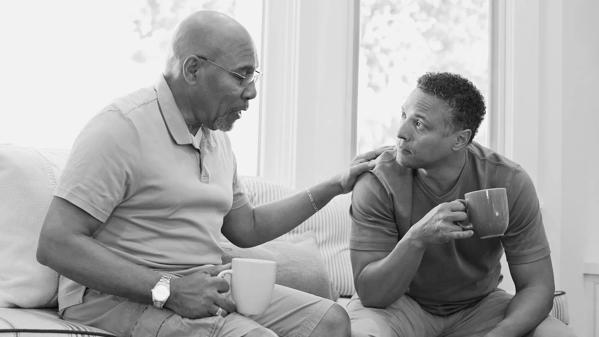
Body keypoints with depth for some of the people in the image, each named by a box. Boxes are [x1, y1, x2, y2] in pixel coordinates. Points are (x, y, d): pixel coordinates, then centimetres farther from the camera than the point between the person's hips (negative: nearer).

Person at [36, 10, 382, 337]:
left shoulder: (216, 137, 15)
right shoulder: (121, 128, -13)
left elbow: (246, 228, 25)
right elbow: (55, 244, -19)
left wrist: (336, 185, 19)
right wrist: (167, 289, -25)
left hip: (206, 288, 8)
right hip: (121, 299, -8)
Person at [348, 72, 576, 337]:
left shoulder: (509, 182, -17)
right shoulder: (377, 183, -21)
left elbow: (537, 286, -14)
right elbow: (370, 293, -23)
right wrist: (416, 239, -40)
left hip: (479, 305, 2)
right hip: (400, 303, -2)